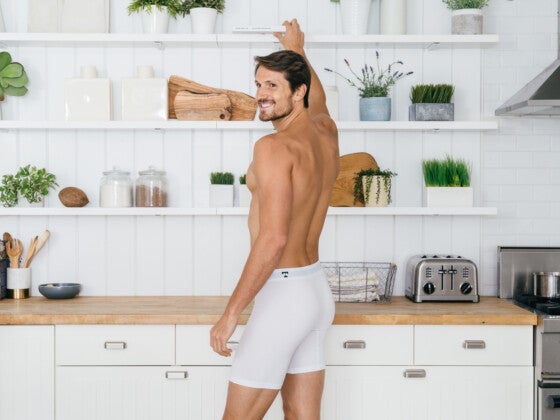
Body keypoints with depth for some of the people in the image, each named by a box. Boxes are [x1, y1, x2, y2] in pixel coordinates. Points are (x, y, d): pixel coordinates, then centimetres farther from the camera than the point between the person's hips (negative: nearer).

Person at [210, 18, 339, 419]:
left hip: (283, 293, -9)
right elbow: (318, 102, 34)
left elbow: (274, 238, -25)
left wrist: (231, 312, -22)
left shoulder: (275, 147, -17)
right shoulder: (326, 134, 7)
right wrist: (297, 50, 50)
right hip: (318, 291, 9)